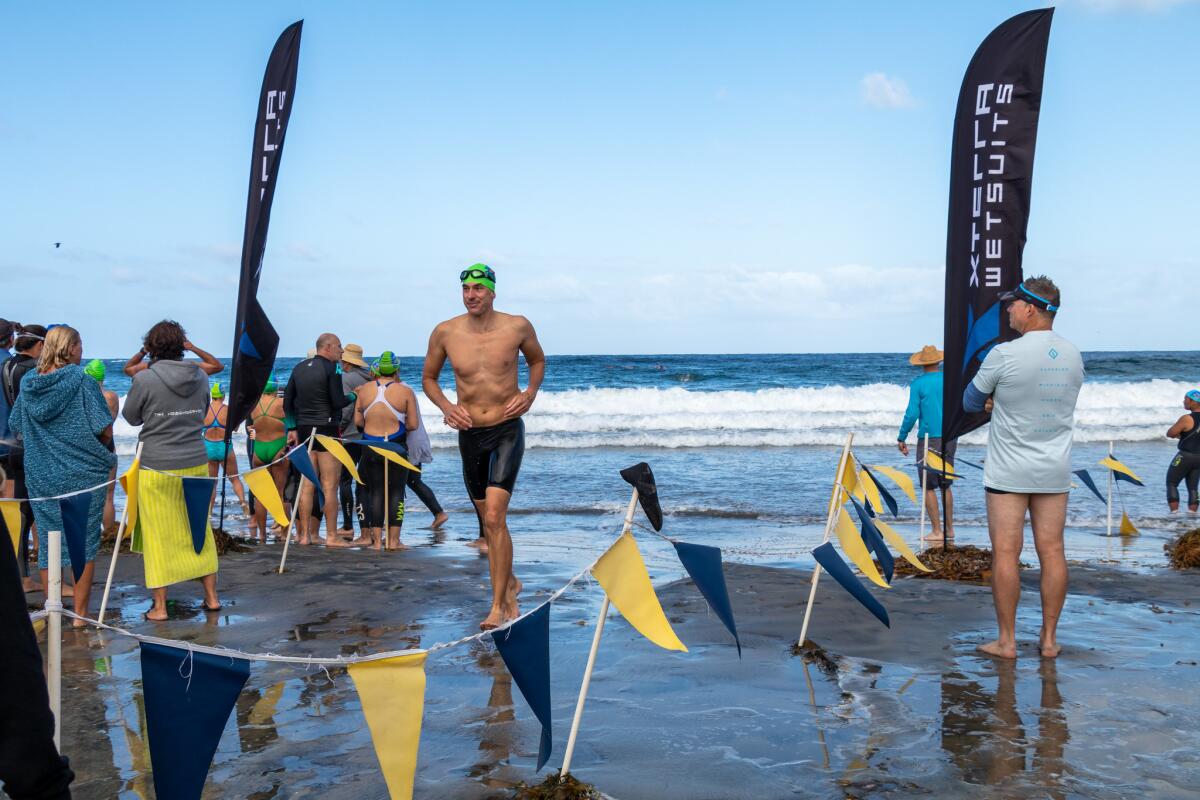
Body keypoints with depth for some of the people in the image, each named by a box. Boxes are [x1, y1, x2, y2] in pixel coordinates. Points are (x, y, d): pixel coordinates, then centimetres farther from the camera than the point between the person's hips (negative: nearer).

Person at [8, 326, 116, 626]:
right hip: (83, 474, -4)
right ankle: (80, 613, 8)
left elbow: (17, 427, 13)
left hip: (40, 475, 4)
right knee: (84, 544, 4)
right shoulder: (82, 381, -12)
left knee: (47, 541, 12)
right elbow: (105, 431, -13)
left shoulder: (28, 383, 3)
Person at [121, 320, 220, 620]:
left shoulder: (145, 379, -12)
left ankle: (160, 606, 10)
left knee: (159, 535, 4)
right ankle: (211, 597, 21)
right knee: (200, 531, 14)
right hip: (195, 464, 4)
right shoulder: (199, 376, 0)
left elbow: (131, 417, 2)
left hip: (157, 468, -4)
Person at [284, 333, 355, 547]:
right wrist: (353, 396, 5)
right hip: (327, 429, -7)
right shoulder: (330, 368, -9)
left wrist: (292, 428, 18)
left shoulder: (300, 367, 12)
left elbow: (287, 402, 14)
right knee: (329, 486, -3)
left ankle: (305, 534, 12)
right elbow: (338, 402, -14)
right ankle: (331, 536, -1)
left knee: (307, 485, 9)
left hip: (304, 430, 7)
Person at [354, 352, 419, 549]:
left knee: (375, 491, 9)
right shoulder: (405, 391, -7)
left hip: (369, 447, 3)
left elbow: (358, 421, 5)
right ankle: (393, 540, 4)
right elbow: (413, 425, -7)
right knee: (396, 492, 5)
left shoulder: (364, 389, 1)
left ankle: (376, 540, 9)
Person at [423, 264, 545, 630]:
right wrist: (445, 406, -7)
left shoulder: (517, 326, -6)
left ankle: (498, 606, -11)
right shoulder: (445, 332, -4)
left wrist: (530, 392, -4)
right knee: (489, 521, 15)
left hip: (508, 430, -3)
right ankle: (510, 584, 39)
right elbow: (428, 377, 11)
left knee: (494, 518, -17)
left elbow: (537, 360, 14)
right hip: (470, 434, 3)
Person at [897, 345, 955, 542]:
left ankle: (937, 531, -1)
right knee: (946, 485, 16)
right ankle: (949, 528, 18)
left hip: (929, 438, -5)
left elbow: (912, 413, -10)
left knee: (929, 486, 2)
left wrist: (901, 438, -2)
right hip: (950, 437, 5)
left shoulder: (918, 384, -8)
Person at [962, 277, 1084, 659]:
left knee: (1005, 554, 1)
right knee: (1052, 552, 8)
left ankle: (1006, 641, 6)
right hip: (1055, 471, 5)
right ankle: (1049, 638, 15)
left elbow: (971, 402, -1)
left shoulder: (1004, 355, -14)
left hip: (1008, 472, -5)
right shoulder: (1073, 355, 4)